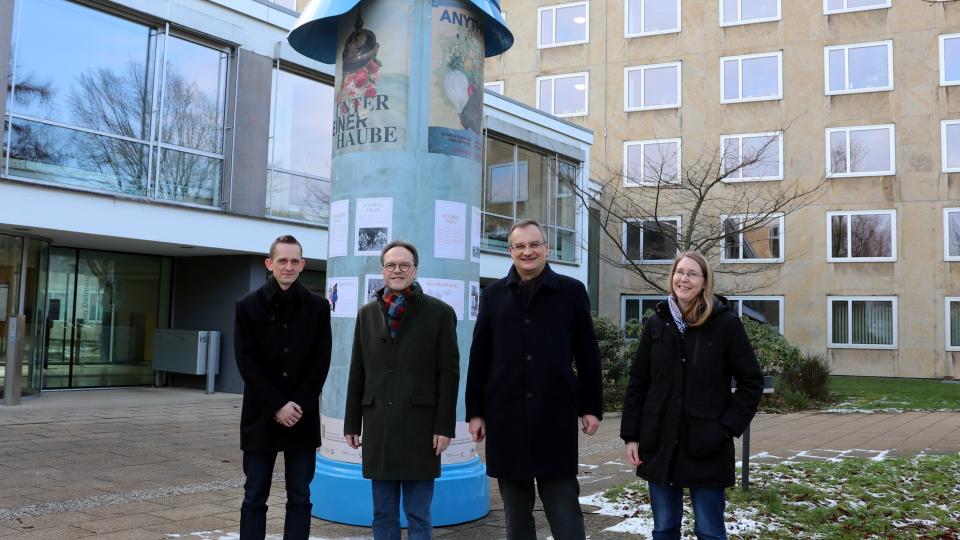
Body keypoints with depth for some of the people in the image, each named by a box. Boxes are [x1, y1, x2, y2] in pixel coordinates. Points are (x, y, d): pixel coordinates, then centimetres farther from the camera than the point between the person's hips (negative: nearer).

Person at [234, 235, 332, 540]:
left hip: (303, 419, 1)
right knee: (255, 498, 5)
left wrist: (298, 406, -10)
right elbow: (247, 364, -4)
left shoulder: (318, 307, 2)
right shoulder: (248, 306, 0)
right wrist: (277, 406, -11)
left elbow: (321, 364, 0)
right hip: (261, 417, 0)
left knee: (300, 499, 5)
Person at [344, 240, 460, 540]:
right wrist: (352, 423, 9)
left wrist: (444, 426, -8)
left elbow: (449, 373, -3)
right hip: (378, 427, 4)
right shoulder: (367, 314, 11)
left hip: (420, 426, -3)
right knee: (383, 516, 12)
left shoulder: (440, 312, 0)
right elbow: (357, 374, 12)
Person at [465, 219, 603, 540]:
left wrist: (591, 406, 2)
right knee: (516, 514, 12)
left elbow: (588, 355, 4)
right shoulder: (493, 294, 7)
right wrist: (474, 411, 5)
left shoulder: (572, 291, 2)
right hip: (505, 416, 2)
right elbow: (479, 357, 8)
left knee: (565, 513, 3)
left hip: (556, 416, -2)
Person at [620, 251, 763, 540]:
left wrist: (728, 427, -9)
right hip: (659, 444, 3)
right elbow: (637, 384, 7)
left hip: (707, 446, -3)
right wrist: (631, 436, 2)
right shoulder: (656, 323, 4)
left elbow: (751, 381, -1)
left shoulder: (725, 322, -5)